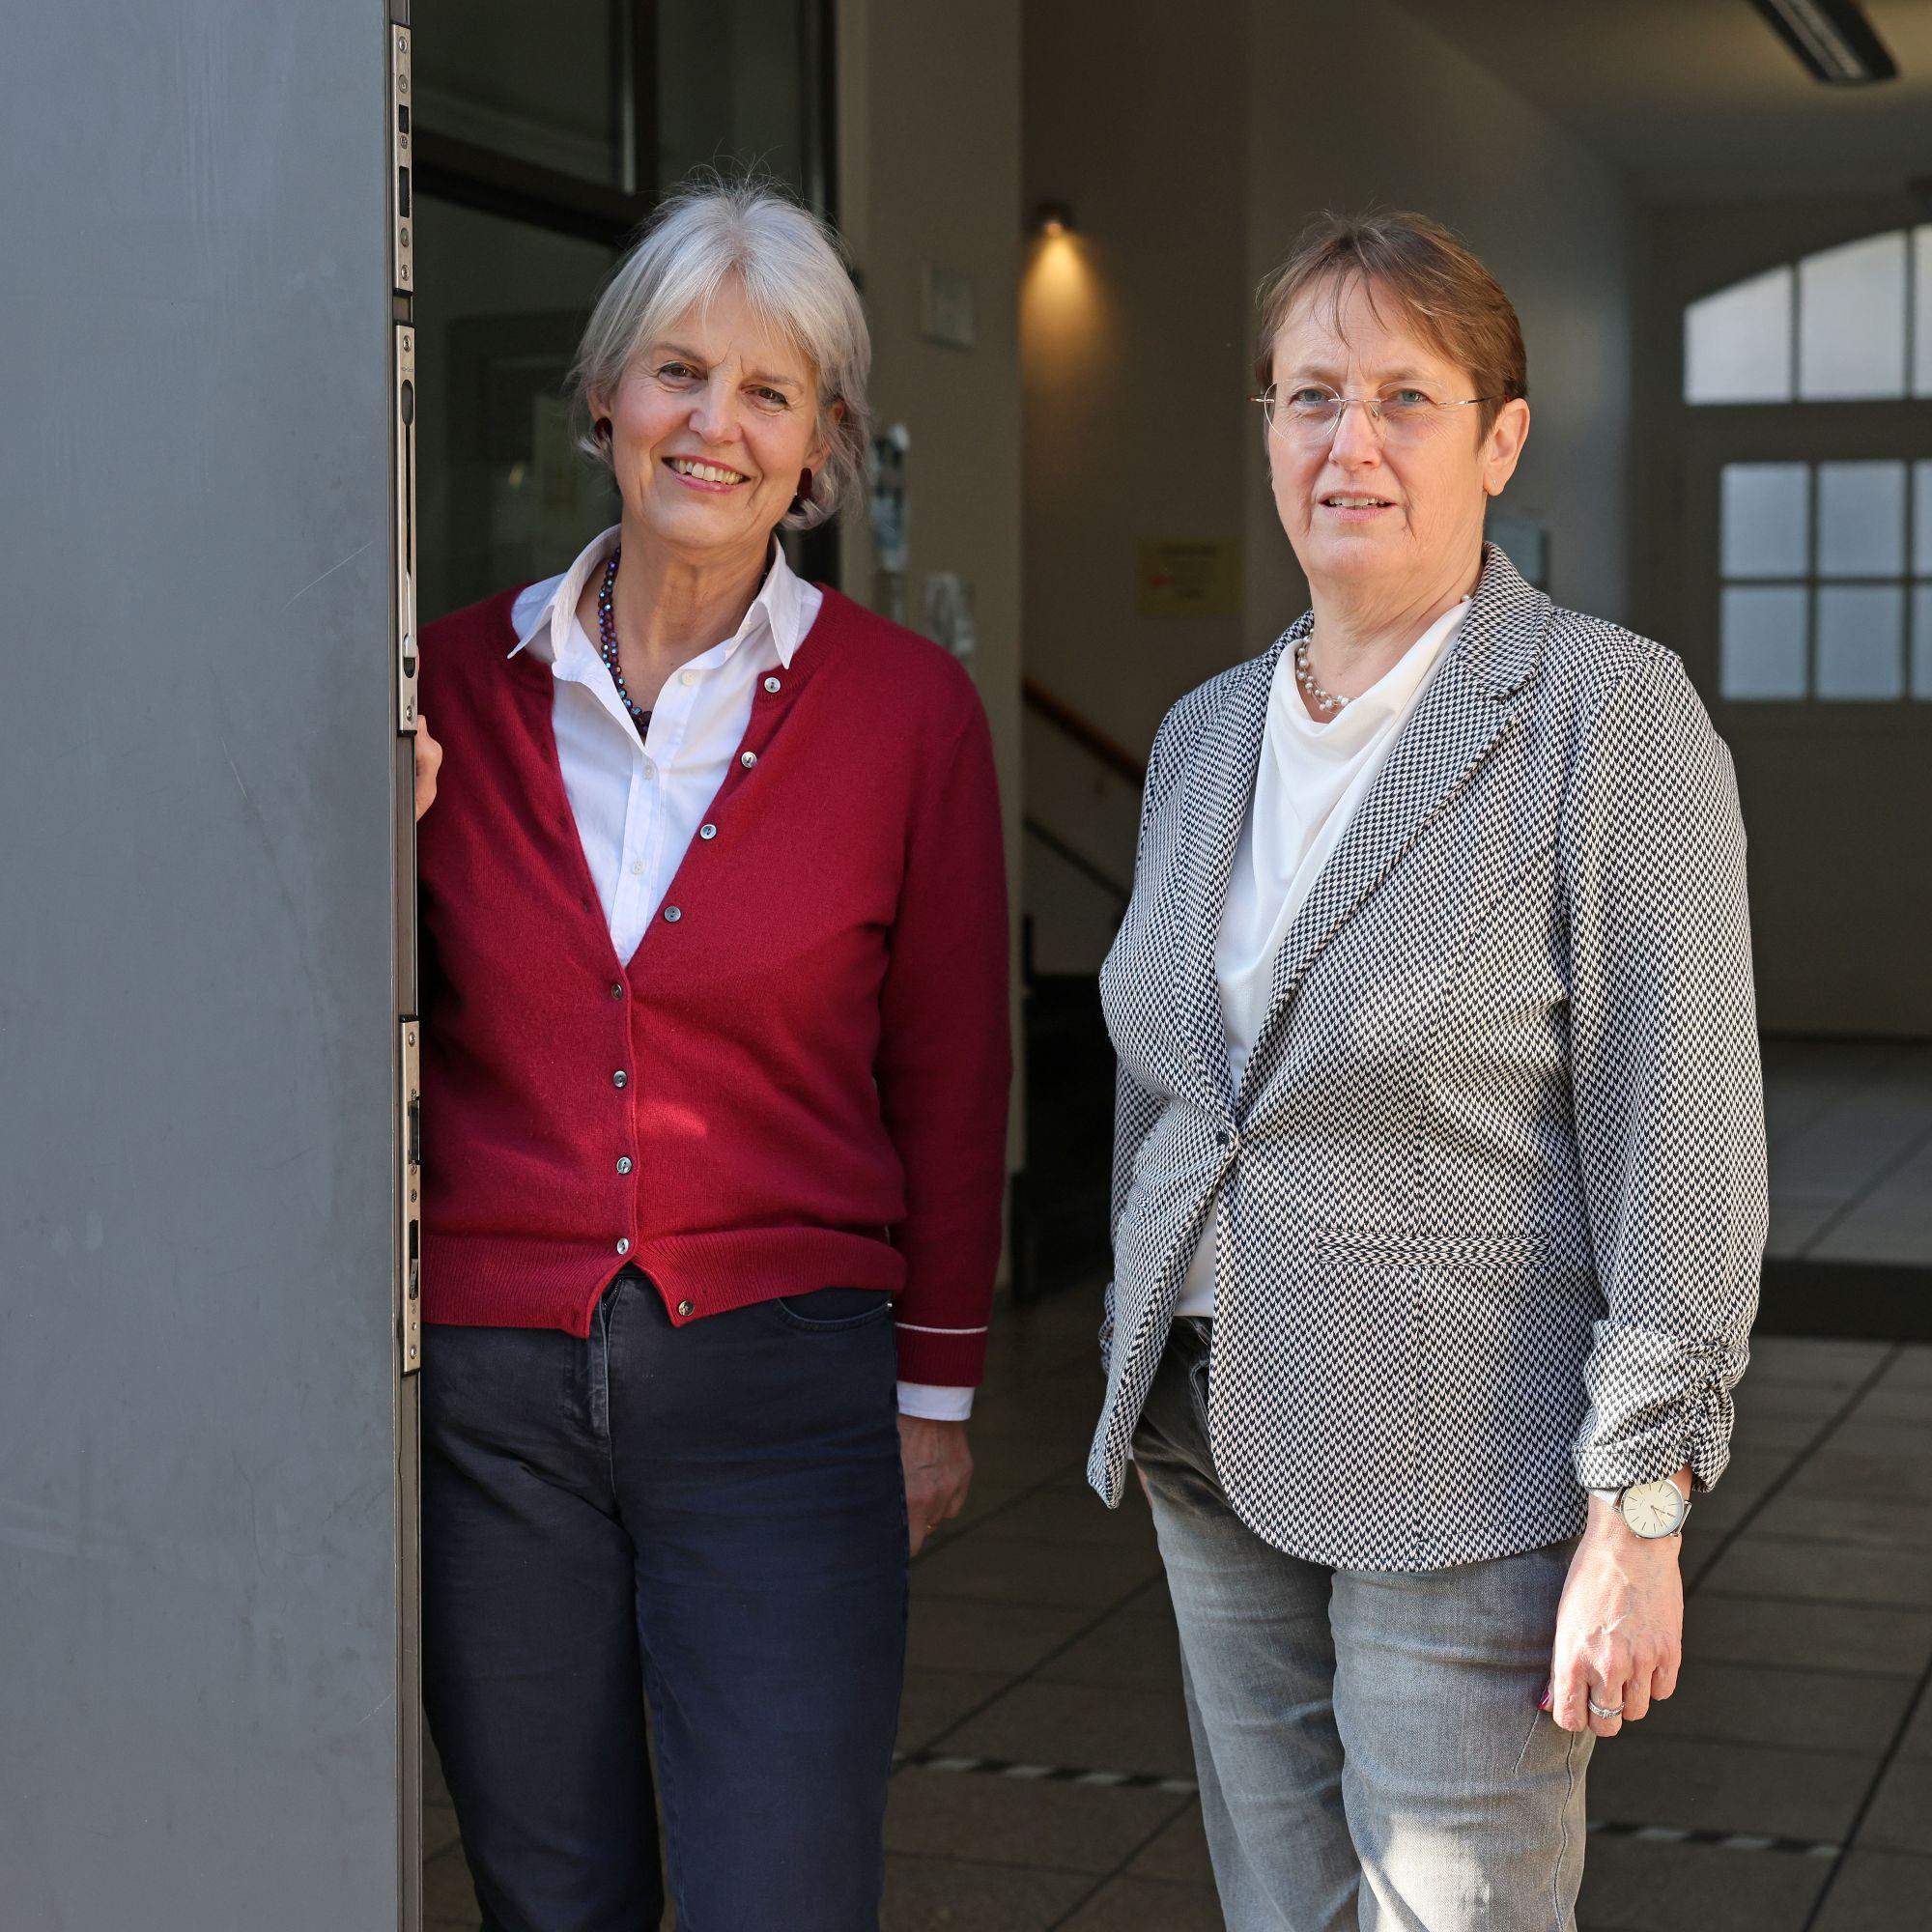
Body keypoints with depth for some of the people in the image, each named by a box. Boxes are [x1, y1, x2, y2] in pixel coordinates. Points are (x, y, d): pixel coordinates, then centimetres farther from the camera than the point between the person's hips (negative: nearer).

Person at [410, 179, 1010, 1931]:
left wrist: (937, 1388, 6)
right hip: (488, 1390, 2)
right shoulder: (459, 683, 2)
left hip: (777, 1383, -2)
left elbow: (948, 1075, 4)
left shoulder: (905, 706, -2)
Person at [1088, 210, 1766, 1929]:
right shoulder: (1206, 734, 9)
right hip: (1219, 1456, 6)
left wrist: (1640, 1511, -16)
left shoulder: (1610, 710, -11)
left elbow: (1681, 1141, -14)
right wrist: (1144, 1382, 18)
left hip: (1467, 1480, -6)